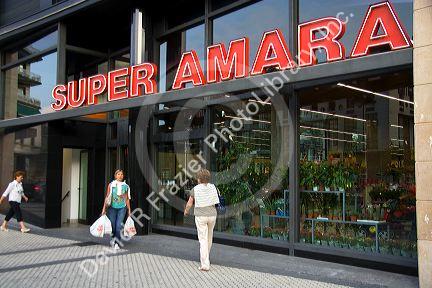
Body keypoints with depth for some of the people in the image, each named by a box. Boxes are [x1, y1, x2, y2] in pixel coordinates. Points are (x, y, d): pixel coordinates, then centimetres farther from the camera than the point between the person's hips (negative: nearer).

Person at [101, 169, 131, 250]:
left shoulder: (125, 186, 5)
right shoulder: (111, 185, 2)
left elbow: (127, 199, 10)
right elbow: (107, 197, 1)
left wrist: (129, 210, 10)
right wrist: (104, 208, -3)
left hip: (122, 208, 0)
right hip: (112, 207, 0)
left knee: (119, 226, -8)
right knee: (112, 225, 5)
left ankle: (117, 243, -5)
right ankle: (113, 238, 32)